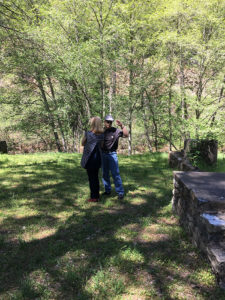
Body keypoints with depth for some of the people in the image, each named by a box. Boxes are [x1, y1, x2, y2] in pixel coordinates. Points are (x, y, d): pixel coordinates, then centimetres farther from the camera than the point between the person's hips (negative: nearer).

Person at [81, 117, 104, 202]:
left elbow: (82, 143, 1)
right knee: (96, 177, 16)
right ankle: (97, 196, 23)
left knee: (91, 178, 4)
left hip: (90, 158, -5)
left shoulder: (88, 133, -14)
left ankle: (94, 197, 9)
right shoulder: (102, 135, -1)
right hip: (98, 157, 5)